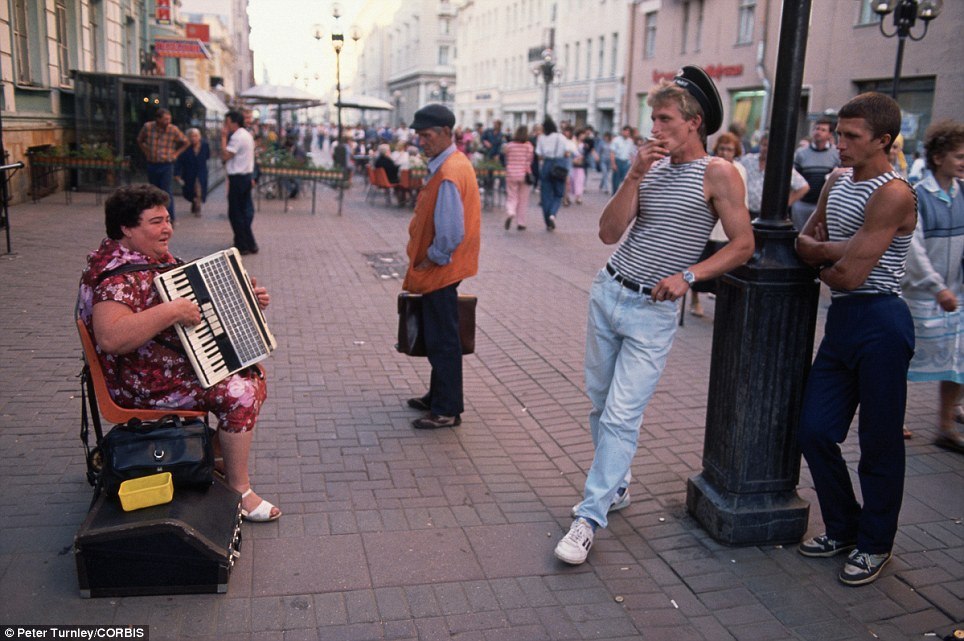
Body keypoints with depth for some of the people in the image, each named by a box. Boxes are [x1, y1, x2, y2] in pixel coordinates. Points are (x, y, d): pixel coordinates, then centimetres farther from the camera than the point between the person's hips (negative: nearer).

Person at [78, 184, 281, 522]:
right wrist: (171, 311, -36)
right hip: (143, 383, -10)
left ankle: (221, 448, 21)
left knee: (253, 373, 8)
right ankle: (240, 493, -8)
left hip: (179, 359, 10)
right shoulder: (117, 276, -23)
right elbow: (110, 338, -40)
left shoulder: (156, 258, 9)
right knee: (240, 393, -21)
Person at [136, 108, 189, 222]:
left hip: (167, 165, -3)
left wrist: (176, 153, -1)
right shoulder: (147, 127, -2)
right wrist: (146, 152, 8)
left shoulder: (173, 130, -7)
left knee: (167, 193, -9)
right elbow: (140, 140, 17)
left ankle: (170, 218, -6)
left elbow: (186, 142, 6)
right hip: (151, 165, 3)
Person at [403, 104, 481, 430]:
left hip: (440, 269, -10)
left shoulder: (448, 174, -23)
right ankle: (438, 396, 34)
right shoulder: (452, 162, 9)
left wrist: (429, 260, -13)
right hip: (439, 269, 10)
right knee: (438, 338, 20)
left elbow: (450, 233, -27)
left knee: (442, 341, 1)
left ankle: (447, 410, 12)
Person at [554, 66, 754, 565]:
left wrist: (688, 274, -18)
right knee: (600, 403, 13)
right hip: (607, 293, 6)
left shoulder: (717, 173, -7)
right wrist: (634, 175, -11)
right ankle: (615, 486, 33)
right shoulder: (651, 166, 7)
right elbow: (609, 233, -1)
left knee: (621, 416, -8)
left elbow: (742, 244, -7)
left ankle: (590, 517, 0)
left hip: (653, 311, -6)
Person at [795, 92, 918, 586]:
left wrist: (823, 265, 1)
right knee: (815, 430, 8)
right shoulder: (837, 181, 12)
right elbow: (804, 240, 14)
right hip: (841, 319, 8)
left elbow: (851, 275, -20)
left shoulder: (892, 194, -15)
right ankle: (844, 528, 28)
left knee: (879, 443, 5)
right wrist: (836, 252, -6)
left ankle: (875, 545, 23)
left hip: (879, 323, -8)